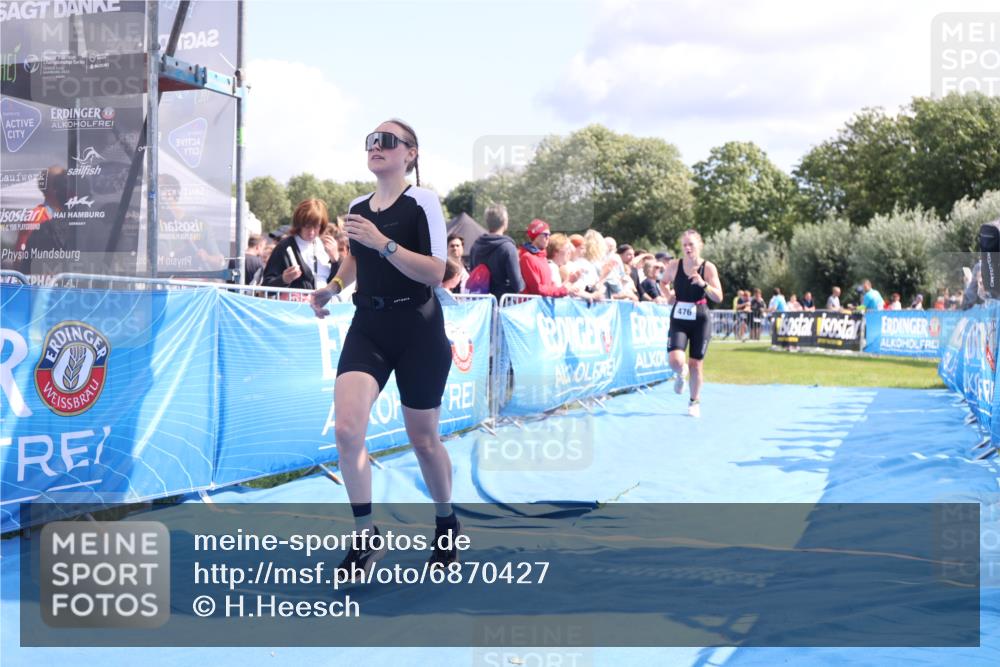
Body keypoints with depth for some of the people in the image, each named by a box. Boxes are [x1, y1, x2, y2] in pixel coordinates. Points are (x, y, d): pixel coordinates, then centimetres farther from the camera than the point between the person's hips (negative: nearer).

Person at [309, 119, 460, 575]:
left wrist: (383, 243, -23)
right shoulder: (357, 207, 10)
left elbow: (435, 272, -16)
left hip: (417, 330, -4)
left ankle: (446, 524, 34)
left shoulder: (422, 202, -8)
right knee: (346, 427, -16)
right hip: (367, 328, 4)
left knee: (423, 439, 7)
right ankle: (366, 536, -3)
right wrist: (333, 286, 12)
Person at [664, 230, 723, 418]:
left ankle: (695, 402, 26)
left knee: (695, 364, 4)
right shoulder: (674, 265, -4)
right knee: (676, 361, -18)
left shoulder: (708, 268, -8)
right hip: (679, 319, 1)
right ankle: (681, 374, 21)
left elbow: (718, 297, -13)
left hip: (700, 320, -1)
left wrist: (703, 284, -27)